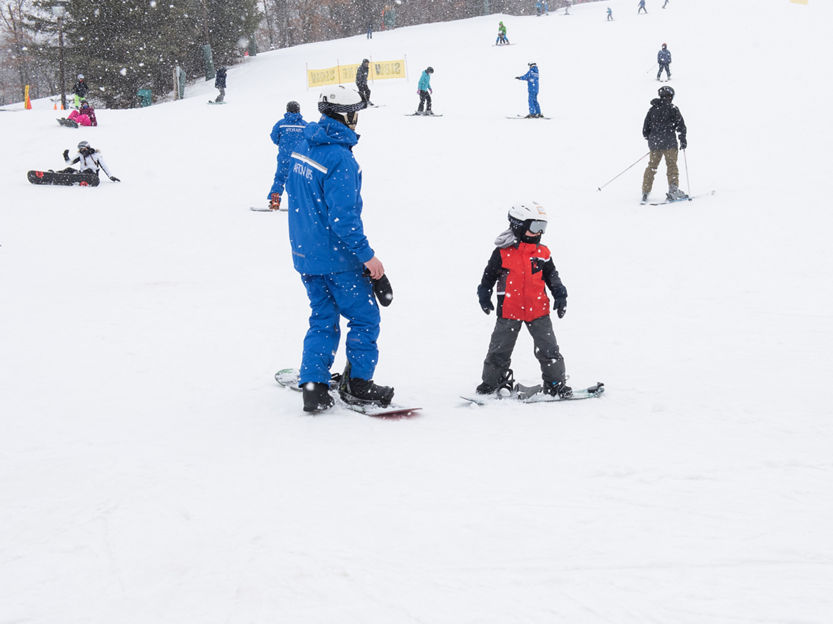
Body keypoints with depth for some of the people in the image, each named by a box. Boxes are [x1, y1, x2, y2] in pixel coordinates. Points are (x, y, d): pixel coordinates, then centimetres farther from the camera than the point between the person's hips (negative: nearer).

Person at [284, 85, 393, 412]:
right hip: (336, 257, -8)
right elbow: (343, 217, -24)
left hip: (305, 253, 8)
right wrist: (367, 255, -18)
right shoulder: (340, 159, -22)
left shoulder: (303, 146, 4)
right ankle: (358, 384, 12)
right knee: (364, 317, 7)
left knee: (323, 320, 15)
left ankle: (313, 386, 10)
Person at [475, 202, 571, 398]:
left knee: (548, 349, 1)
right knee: (499, 350, 6)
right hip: (509, 310, -2)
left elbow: (552, 276, 15)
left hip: (538, 310, 2)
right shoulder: (503, 252, -6)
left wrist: (560, 296, 6)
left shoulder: (542, 253, 3)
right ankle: (492, 382, 21)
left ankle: (556, 384, 11)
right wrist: (484, 295, 2)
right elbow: (489, 275, 5)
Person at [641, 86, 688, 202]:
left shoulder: (652, 109, 10)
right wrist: (683, 140, 4)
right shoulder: (673, 109, -3)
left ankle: (645, 192, 10)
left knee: (652, 166, 12)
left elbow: (645, 129, 12)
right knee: (672, 165, 2)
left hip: (654, 142, 4)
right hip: (669, 142, -4)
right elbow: (680, 125, -5)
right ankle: (673, 190, -9)